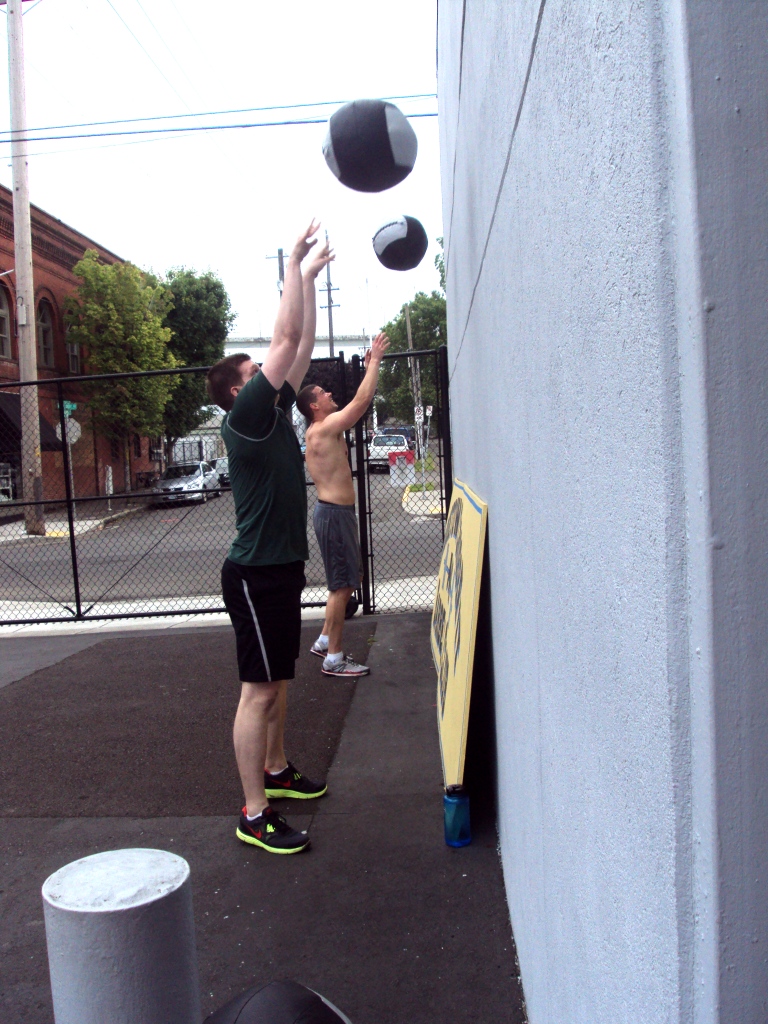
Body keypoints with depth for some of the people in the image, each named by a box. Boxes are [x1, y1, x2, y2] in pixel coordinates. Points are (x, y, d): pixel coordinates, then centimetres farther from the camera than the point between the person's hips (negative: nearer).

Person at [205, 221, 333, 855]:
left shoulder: (276, 415, 12)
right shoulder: (245, 418, -12)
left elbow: (303, 346, 13)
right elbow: (286, 340, -15)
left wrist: (310, 277, 14)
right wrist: (294, 266, -8)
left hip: (283, 567, 10)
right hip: (256, 572, -9)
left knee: (279, 681, 19)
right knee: (259, 691, -5)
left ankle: (277, 771, 36)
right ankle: (255, 815, 3)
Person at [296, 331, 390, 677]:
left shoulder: (324, 430, 14)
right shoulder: (323, 429, -15)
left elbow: (359, 404, 24)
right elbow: (361, 401, -20)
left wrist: (370, 367, 21)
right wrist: (375, 361, -13)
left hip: (336, 512, 10)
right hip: (334, 514, -10)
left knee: (345, 581, 18)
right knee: (342, 585, -5)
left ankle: (325, 641, 28)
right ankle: (334, 659, 4)